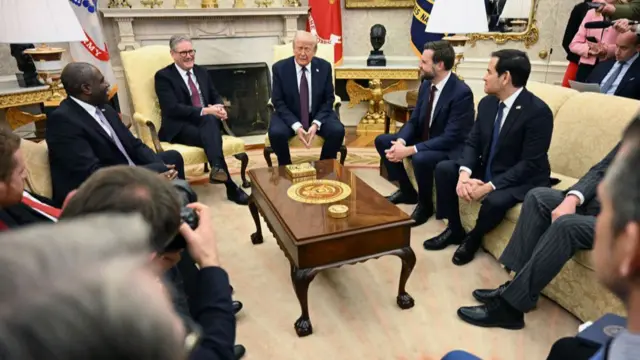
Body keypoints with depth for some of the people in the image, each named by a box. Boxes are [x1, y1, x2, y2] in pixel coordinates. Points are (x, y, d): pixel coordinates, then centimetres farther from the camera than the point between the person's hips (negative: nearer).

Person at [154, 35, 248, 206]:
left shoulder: (201, 72, 18)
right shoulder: (163, 76, -1)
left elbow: (216, 97, 18)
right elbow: (172, 108, -14)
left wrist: (219, 109, -8)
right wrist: (204, 111, -23)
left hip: (208, 120, 4)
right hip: (180, 127, -4)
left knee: (210, 120, -35)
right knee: (211, 136, -35)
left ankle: (217, 168, -53)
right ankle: (231, 186, -41)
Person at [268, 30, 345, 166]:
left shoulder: (324, 66, -4)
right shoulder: (279, 68, -8)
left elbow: (329, 99, -3)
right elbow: (278, 101, -9)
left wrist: (316, 124, -19)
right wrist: (296, 126, -23)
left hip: (318, 115, 1)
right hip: (289, 116, -1)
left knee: (337, 131, -25)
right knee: (276, 133, -30)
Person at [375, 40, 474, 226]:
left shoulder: (462, 92, -24)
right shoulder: (426, 85, 0)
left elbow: (450, 137, -28)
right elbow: (414, 120, 4)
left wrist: (410, 150, -33)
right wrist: (401, 141, -19)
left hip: (451, 148, -8)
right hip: (424, 140, 8)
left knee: (420, 158, -38)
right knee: (382, 141, 1)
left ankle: (425, 205, -6)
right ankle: (407, 191, 13)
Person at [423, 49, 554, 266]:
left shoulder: (538, 112, -22)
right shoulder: (487, 103, -1)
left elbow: (530, 164, -25)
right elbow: (472, 143, 0)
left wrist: (489, 186, -31)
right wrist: (465, 173, -20)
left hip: (523, 180, -7)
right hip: (487, 170, 7)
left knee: (495, 200, -35)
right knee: (444, 169, -8)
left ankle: (473, 238, 1)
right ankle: (455, 229, 8)